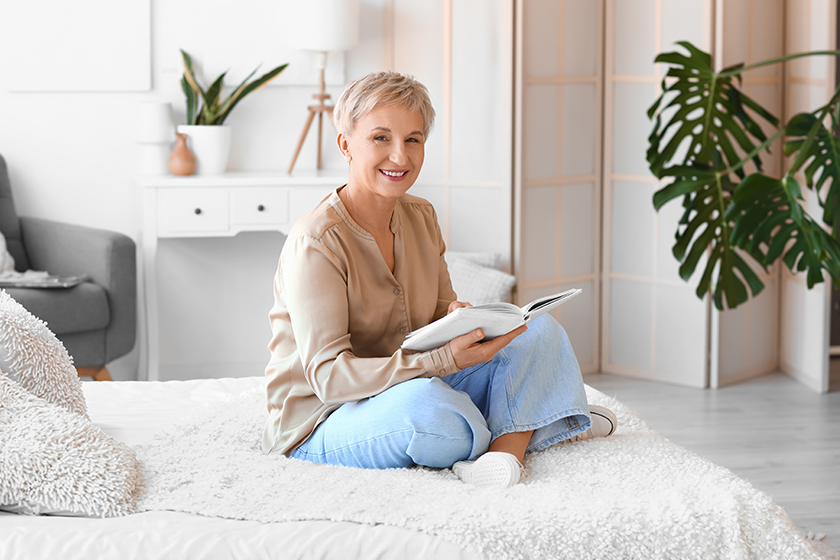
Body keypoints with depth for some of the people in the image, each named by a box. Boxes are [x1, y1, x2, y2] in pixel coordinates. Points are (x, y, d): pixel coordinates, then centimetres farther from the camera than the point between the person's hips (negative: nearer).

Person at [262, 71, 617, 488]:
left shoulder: (421, 218, 6)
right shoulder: (315, 242, -20)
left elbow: (442, 311, 13)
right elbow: (327, 375, -25)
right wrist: (443, 360, -35)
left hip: (414, 386, 8)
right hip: (322, 423, -7)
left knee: (540, 332, -4)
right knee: (424, 404, -40)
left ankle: (505, 449, -23)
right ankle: (524, 426, -10)